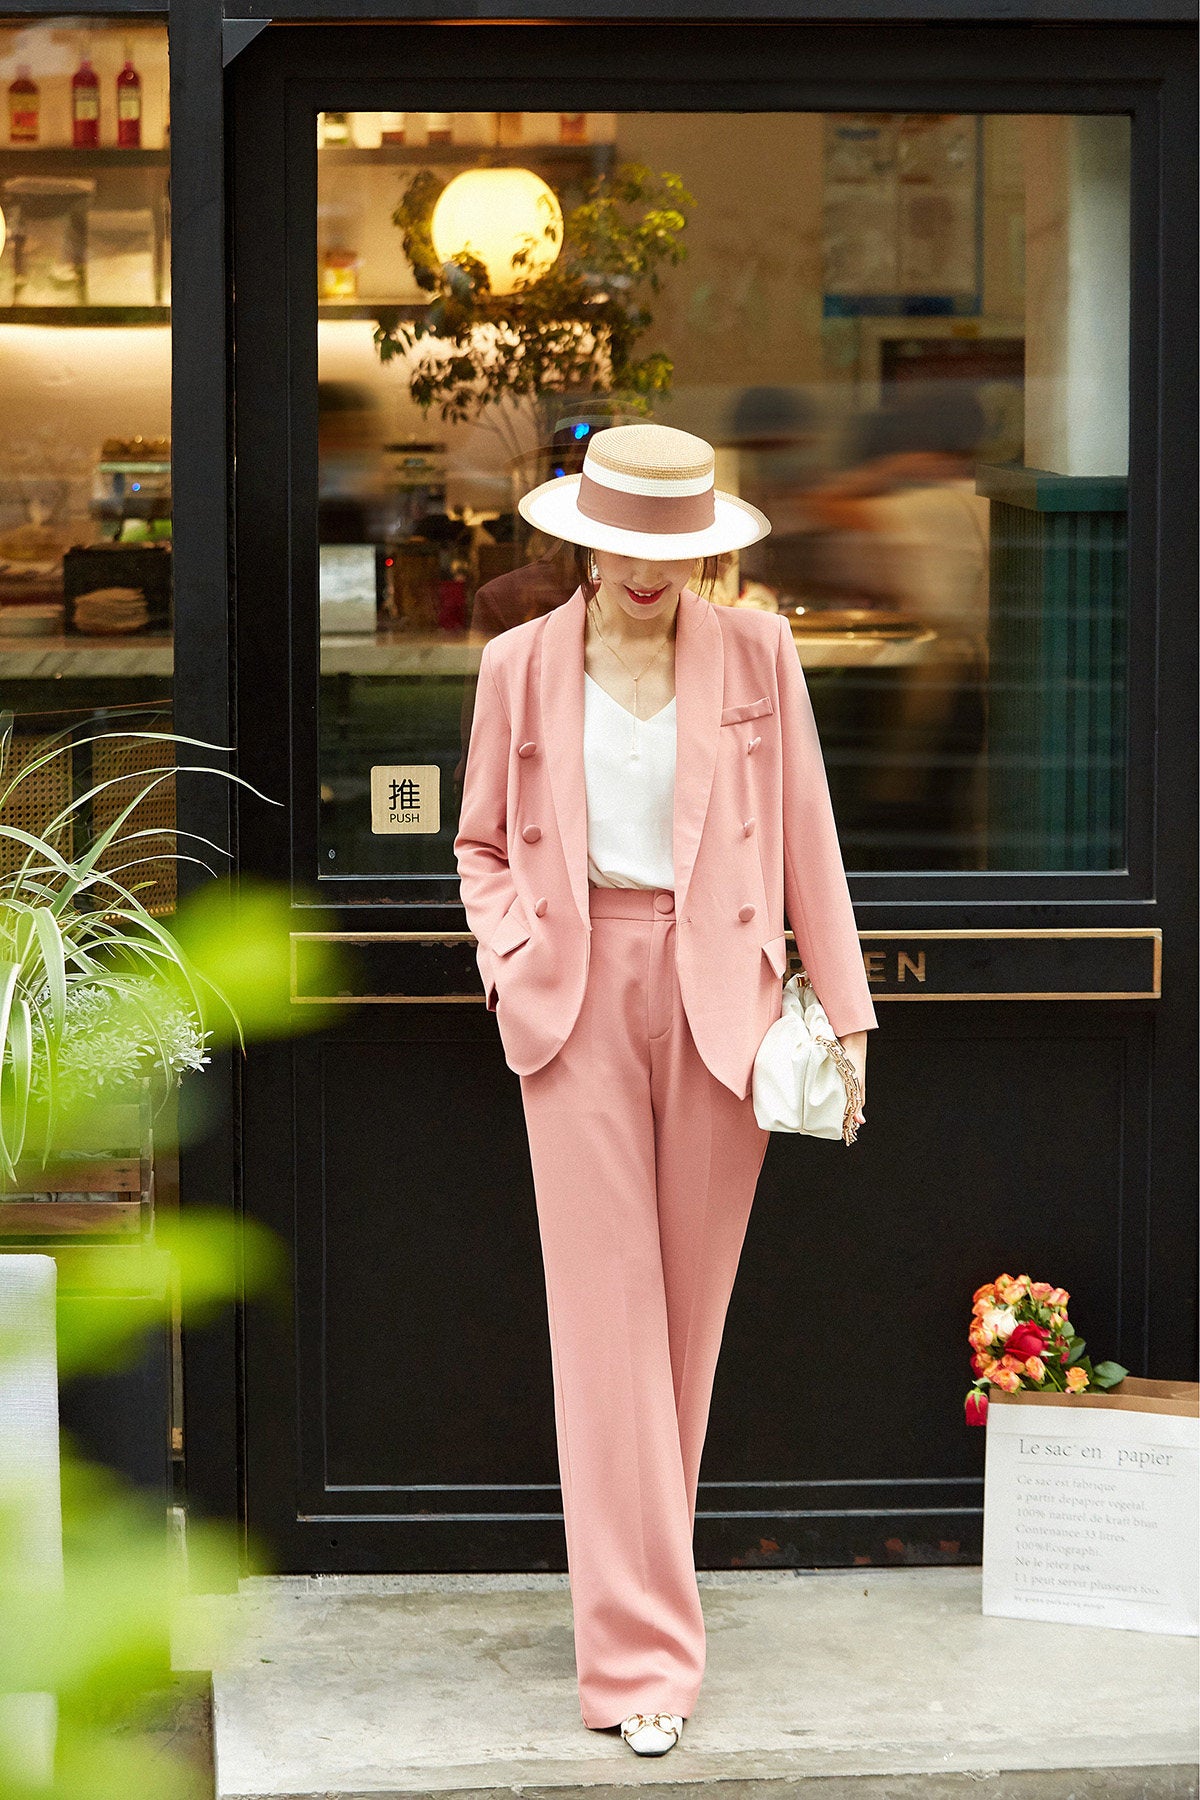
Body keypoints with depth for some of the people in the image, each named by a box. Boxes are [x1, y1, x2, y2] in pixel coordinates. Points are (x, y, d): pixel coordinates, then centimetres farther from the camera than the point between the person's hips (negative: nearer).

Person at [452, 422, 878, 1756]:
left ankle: (645, 1576, 25)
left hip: (719, 998, 1)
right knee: (605, 1316, -4)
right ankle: (638, 1654, -4)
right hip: (581, 999, -1)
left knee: (691, 1309, 7)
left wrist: (843, 1010, 3)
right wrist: (511, 963, -3)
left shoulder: (755, 655, 3)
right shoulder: (521, 667, 4)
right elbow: (484, 845, 14)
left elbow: (807, 842, 5)